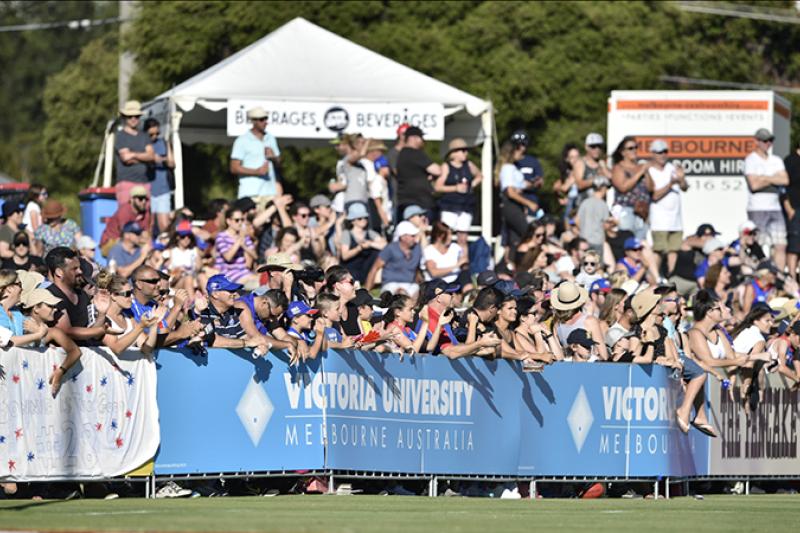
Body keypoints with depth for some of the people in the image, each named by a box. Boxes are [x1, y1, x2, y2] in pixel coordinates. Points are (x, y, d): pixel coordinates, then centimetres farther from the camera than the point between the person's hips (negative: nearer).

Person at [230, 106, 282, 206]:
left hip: (270, 191, 5)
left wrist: (273, 157, 0)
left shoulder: (271, 138, 16)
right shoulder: (242, 141, -1)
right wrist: (257, 171, -16)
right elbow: (234, 168, -5)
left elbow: (278, 162, 24)